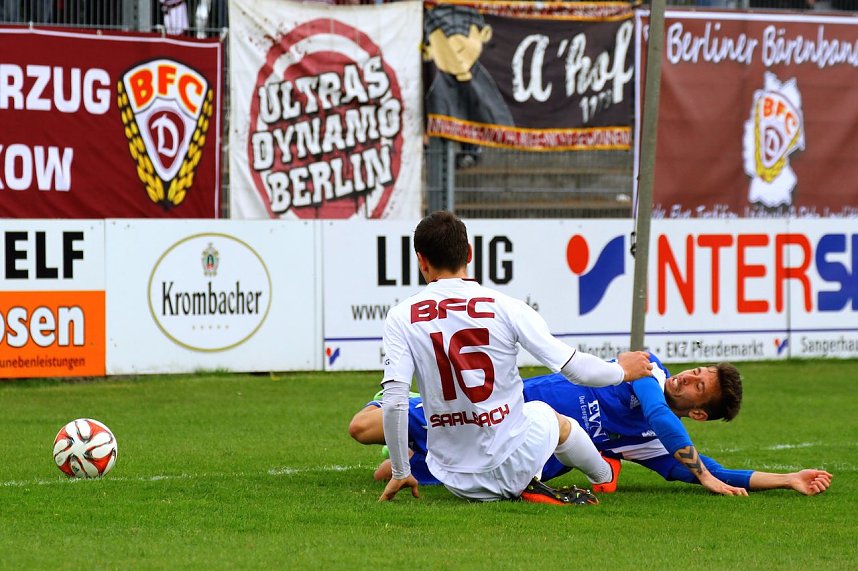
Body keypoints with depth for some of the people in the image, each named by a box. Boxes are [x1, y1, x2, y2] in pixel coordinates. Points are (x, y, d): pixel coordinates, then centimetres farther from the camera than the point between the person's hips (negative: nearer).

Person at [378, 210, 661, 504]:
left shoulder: (400, 317, -7)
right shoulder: (504, 307, -9)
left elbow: (394, 402, -14)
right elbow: (575, 368, -5)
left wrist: (400, 474, -1)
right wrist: (622, 370, 17)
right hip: (512, 466, 1)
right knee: (547, 414, 33)